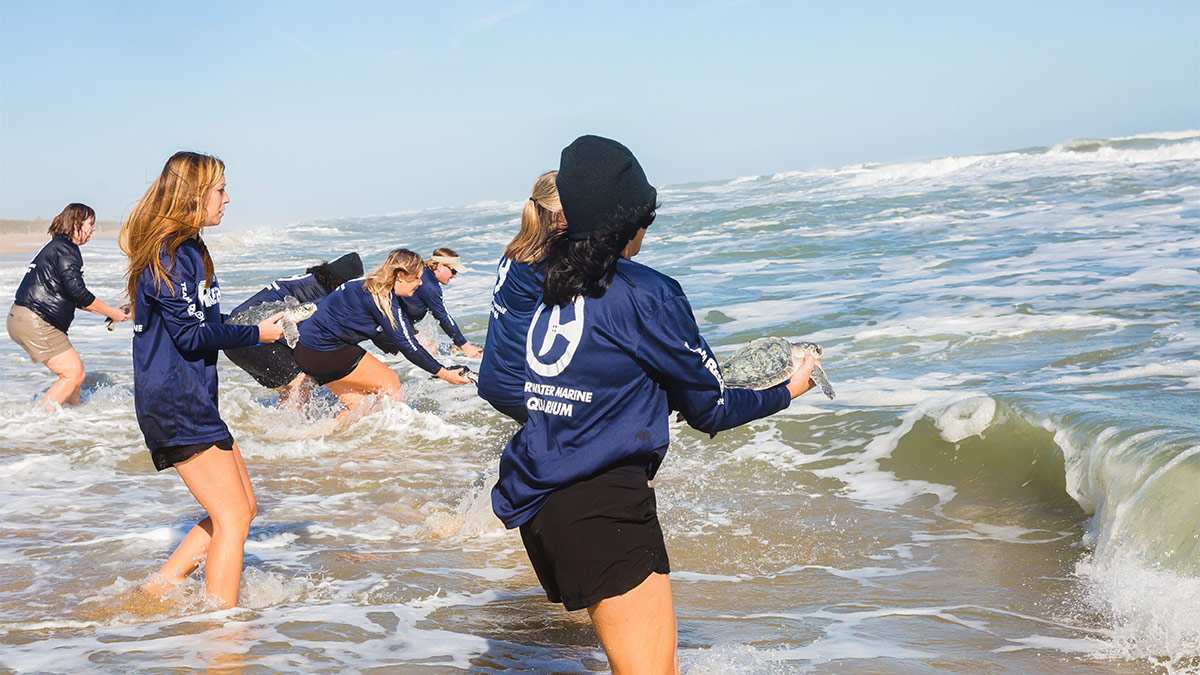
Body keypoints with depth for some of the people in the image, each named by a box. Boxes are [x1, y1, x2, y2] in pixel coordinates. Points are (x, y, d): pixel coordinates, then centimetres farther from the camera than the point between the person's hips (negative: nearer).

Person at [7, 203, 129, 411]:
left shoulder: (56, 247, 22)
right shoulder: (65, 249, -11)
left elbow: (74, 297, 25)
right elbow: (77, 292, -17)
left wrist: (107, 311, 18)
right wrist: (111, 312, -8)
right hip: (34, 323, -10)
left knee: (75, 371, 15)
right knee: (74, 374, -8)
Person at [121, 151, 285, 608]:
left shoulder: (187, 249, 18)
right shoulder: (170, 255, -14)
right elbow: (191, 335, -18)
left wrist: (254, 322, 9)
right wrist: (255, 334, -9)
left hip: (193, 399, 10)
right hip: (174, 402, -10)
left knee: (243, 508, 13)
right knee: (232, 517, -8)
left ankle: (159, 589, 17)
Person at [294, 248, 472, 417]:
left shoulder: (371, 287, 10)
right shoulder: (383, 299, -19)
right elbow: (406, 345, -17)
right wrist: (444, 374, -11)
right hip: (326, 353, -10)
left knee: (359, 405, 12)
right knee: (389, 382, -3)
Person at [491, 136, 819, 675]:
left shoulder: (554, 291, 13)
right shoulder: (646, 293, -8)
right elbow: (710, 409, 0)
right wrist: (787, 391, 16)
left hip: (536, 503, 9)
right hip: (602, 506, -9)